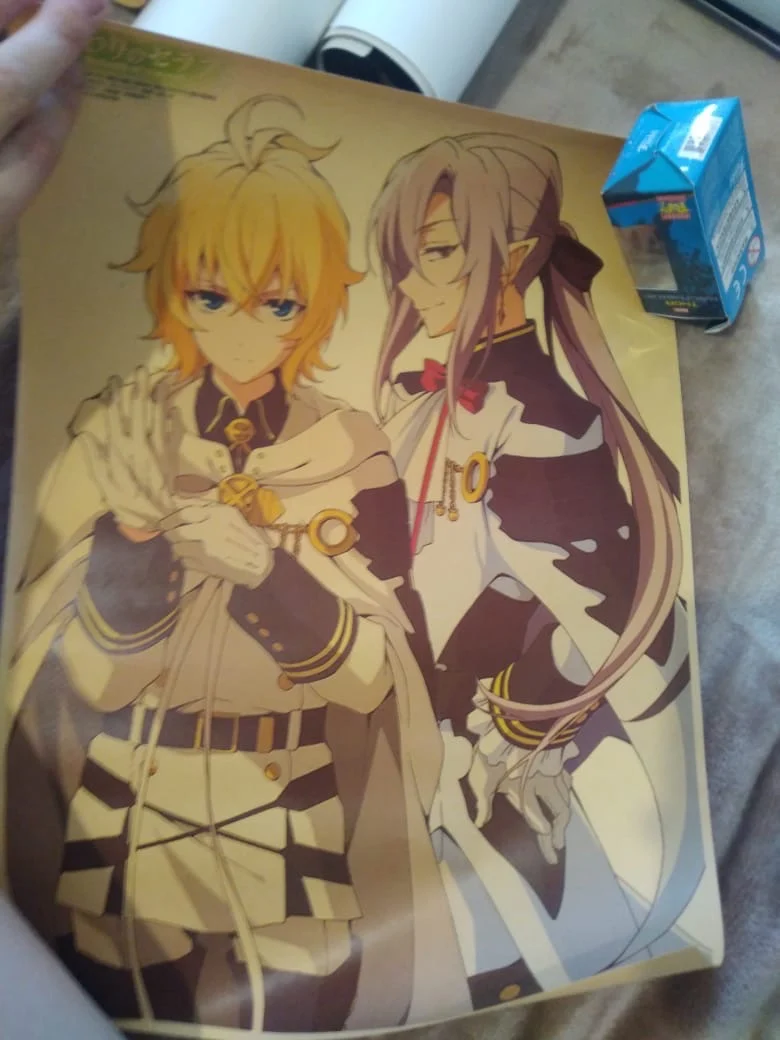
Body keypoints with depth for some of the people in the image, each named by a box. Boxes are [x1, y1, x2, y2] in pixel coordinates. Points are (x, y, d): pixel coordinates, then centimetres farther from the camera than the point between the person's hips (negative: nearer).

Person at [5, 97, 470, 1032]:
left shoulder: (352, 454, -9)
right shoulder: (120, 437, -6)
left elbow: (383, 677, -11)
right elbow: (78, 670, -8)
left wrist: (271, 569, -26)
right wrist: (136, 526, -24)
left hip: (295, 830, -1)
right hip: (129, 822, 2)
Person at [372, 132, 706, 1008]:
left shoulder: (535, 413, -25)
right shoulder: (435, 395, 1)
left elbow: (599, 600, -24)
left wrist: (515, 734, -14)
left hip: (577, 731, -7)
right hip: (454, 707, 7)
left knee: (540, 953, 16)